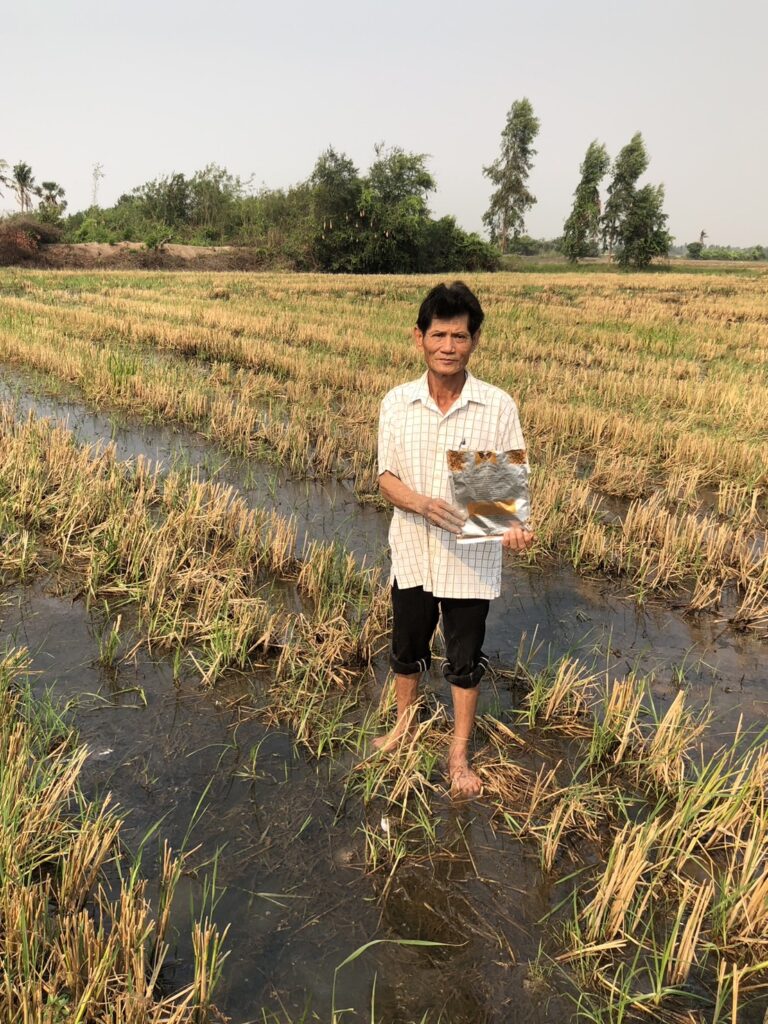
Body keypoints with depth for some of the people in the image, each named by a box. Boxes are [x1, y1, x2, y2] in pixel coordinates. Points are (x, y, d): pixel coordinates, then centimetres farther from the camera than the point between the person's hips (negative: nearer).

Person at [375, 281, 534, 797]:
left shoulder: (498, 406, -12)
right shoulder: (397, 403, -6)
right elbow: (387, 477, -2)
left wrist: (514, 525, -27)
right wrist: (422, 503, -23)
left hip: (472, 558, -2)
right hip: (413, 552, 2)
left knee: (465, 659, 13)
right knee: (407, 648, 22)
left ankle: (460, 753, 35)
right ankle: (405, 721, 50)